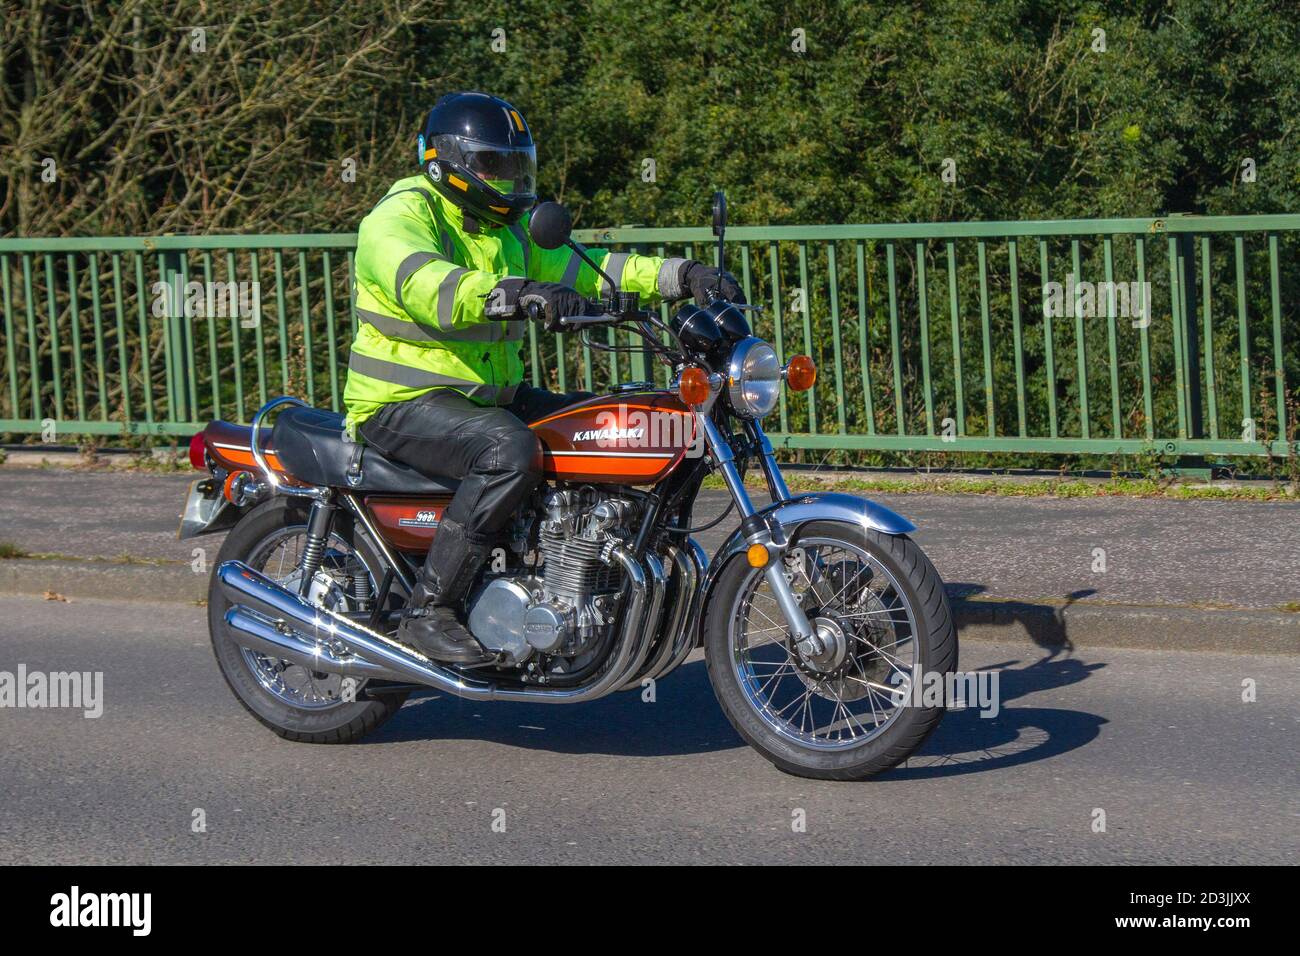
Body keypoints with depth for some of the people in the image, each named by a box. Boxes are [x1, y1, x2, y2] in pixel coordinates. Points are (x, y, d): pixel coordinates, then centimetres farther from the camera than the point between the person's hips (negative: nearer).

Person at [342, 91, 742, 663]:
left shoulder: (509, 229, 18)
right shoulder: (402, 216, -11)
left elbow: (587, 270, 11)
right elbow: (426, 286, -32)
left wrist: (681, 277, -5)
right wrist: (520, 295, -48)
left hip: (491, 396, 9)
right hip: (404, 403, -9)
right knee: (509, 451, -36)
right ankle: (427, 610, -31)